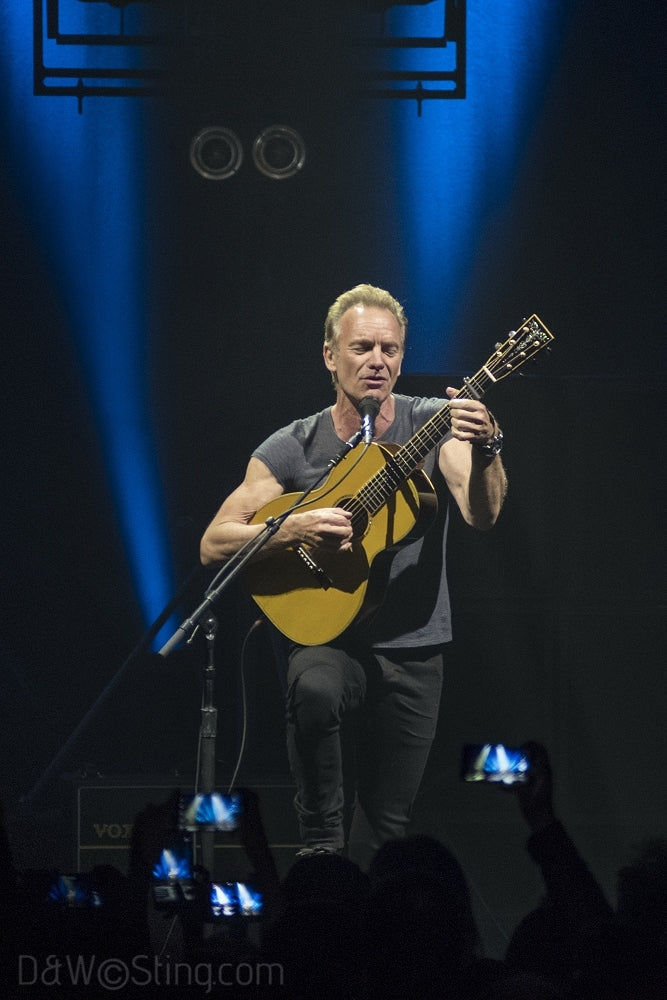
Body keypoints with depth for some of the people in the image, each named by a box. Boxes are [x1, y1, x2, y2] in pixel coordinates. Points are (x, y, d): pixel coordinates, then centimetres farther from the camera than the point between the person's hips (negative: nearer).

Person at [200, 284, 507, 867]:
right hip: (329, 637, -1)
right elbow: (214, 545, -4)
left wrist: (485, 450, -38)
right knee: (315, 689, -37)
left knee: (385, 830, 3)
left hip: (412, 650, 1)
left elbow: (482, 515, -18)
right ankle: (321, 842, -20)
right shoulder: (293, 449, -1)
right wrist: (296, 529, -20)